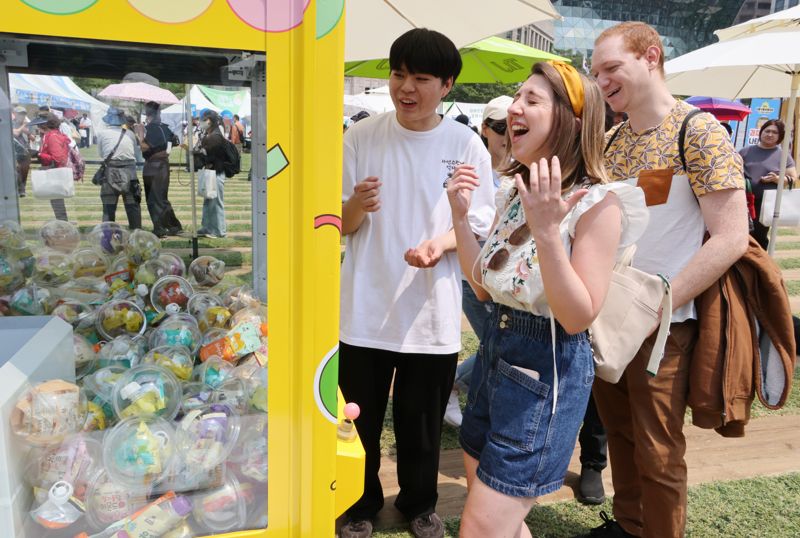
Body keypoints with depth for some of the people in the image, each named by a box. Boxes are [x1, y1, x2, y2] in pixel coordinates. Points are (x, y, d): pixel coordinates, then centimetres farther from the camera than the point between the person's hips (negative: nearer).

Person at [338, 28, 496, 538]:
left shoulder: (467, 145, -3)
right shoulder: (361, 136, -2)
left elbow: (479, 225, 0)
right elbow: (339, 226, 0)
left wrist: (439, 244, -20)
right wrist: (357, 205, -23)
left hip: (432, 312, 0)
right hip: (365, 309, 1)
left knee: (422, 423, 15)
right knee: (359, 420, 13)